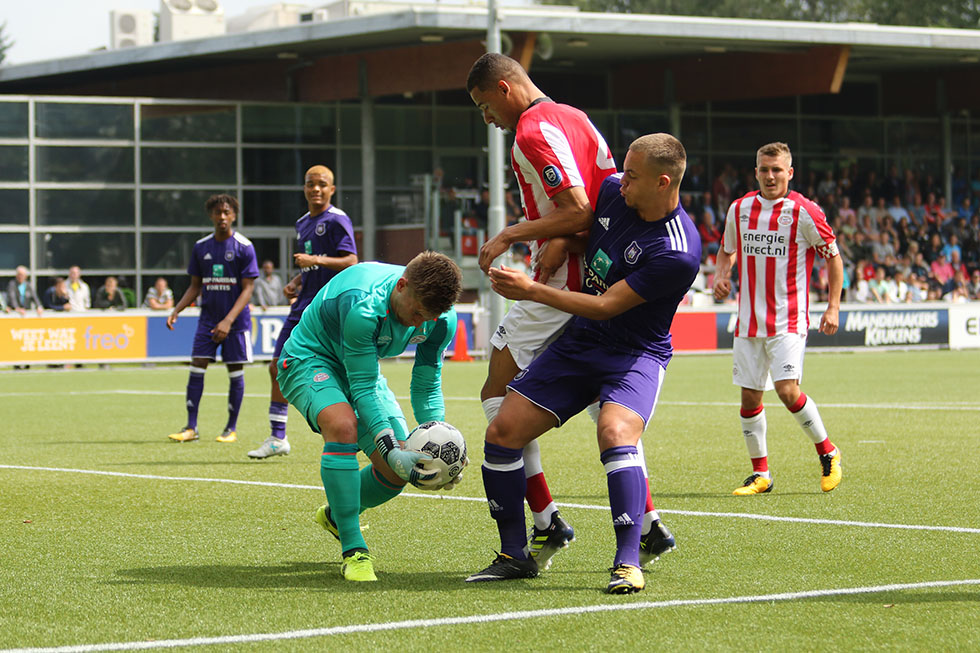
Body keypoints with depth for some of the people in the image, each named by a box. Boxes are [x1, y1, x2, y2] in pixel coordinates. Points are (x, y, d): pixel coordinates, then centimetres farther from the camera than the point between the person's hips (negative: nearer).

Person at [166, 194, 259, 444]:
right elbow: (195, 286, 15)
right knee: (197, 367, -4)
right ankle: (191, 427, 0)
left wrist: (228, 321, -20)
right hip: (208, 318, 4)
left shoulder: (244, 247, -7)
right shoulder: (201, 247, 7)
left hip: (236, 321, -4)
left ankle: (231, 429, 11)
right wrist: (176, 311, 0)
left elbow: (247, 289, -10)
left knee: (235, 372, 1)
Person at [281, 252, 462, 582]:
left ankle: (335, 515, 32)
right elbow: (363, 388, -34)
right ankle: (353, 550, -28)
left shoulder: (442, 319, -18)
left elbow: (427, 387, -8)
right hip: (309, 360, -7)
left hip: (361, 371, 7)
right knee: (343, 425, -37)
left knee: (397, 472, -2)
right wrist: (392, 451, -41)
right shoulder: (362, 306, -39)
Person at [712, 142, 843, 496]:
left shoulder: (804, 212, -8)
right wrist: (721, 275, 1)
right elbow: (727, 250, 23)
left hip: (788, 318, -5)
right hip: (749, 320, 5)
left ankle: (828, 453, 5)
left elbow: (833, 257, 1)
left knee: (787, 390, -17)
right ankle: (760, 474, 17)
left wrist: (833, 307, -6)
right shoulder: (740, 209, 6)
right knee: (749, 397, 4)